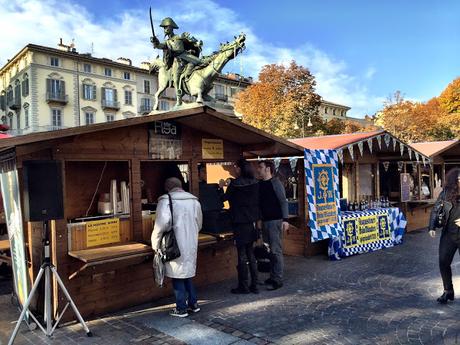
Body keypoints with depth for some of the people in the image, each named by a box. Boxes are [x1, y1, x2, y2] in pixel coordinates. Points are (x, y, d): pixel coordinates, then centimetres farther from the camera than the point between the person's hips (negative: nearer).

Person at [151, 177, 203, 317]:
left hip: (175, 246, -5)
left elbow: (161, 224, -19)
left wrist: (155, 244, -7)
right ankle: (193, 303, 27)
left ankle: (181, 308, 14)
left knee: (177, 276, 6)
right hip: (191, 244, 5)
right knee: (187, 274, 19)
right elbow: (199, 224, 13)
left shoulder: (166, 201, -11)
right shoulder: (194, 200, 6)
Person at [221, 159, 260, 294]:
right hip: (252, 222, 6)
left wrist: (221, 186, 17)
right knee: (251, 254, 13)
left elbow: (224, 198, -2)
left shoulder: (235, 184, -14)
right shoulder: (255, 183, 2)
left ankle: (243, 286, 10)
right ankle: (254, 285, 18)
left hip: (240, 223, -6)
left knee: (242, 255, 2)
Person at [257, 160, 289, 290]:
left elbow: (283, 201, -12)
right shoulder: (260, 184, 12)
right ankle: (272, 277, 21)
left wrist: (285, 219, -18)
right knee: (269, 250, 12)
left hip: (275, 221, -7)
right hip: (265, 221, 7)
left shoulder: (275, 183, -8)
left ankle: (278, 279, 0)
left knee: (276, 250, -5)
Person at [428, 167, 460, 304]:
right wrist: (432, 227, -4)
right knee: (443, 262, 4)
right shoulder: (446, 193, -1)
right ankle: (448, 291, 20)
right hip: (449, 234, 2)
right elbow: (435, 210, 4)